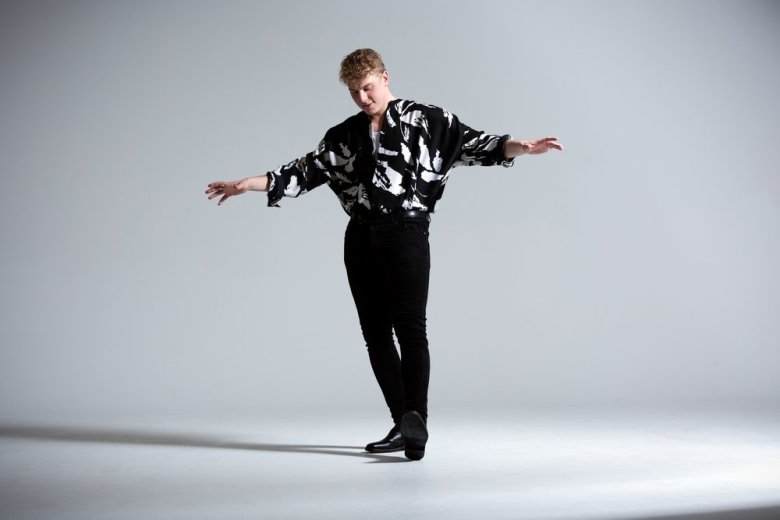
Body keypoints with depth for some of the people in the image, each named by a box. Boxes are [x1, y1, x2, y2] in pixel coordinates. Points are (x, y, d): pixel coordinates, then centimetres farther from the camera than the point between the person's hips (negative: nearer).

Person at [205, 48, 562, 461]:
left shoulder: (426, 120, 3)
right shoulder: (343, 136, 16)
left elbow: (473, 144, -5)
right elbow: (305, 171, 17)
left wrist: (521, 146, -20)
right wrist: (247, 184, 11)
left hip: (406, 233, -5)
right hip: (361, 240, 5)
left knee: (410, 327, -14)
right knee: (376, 333, 3)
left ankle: (416, 420, -19)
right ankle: (403, 426, 7)